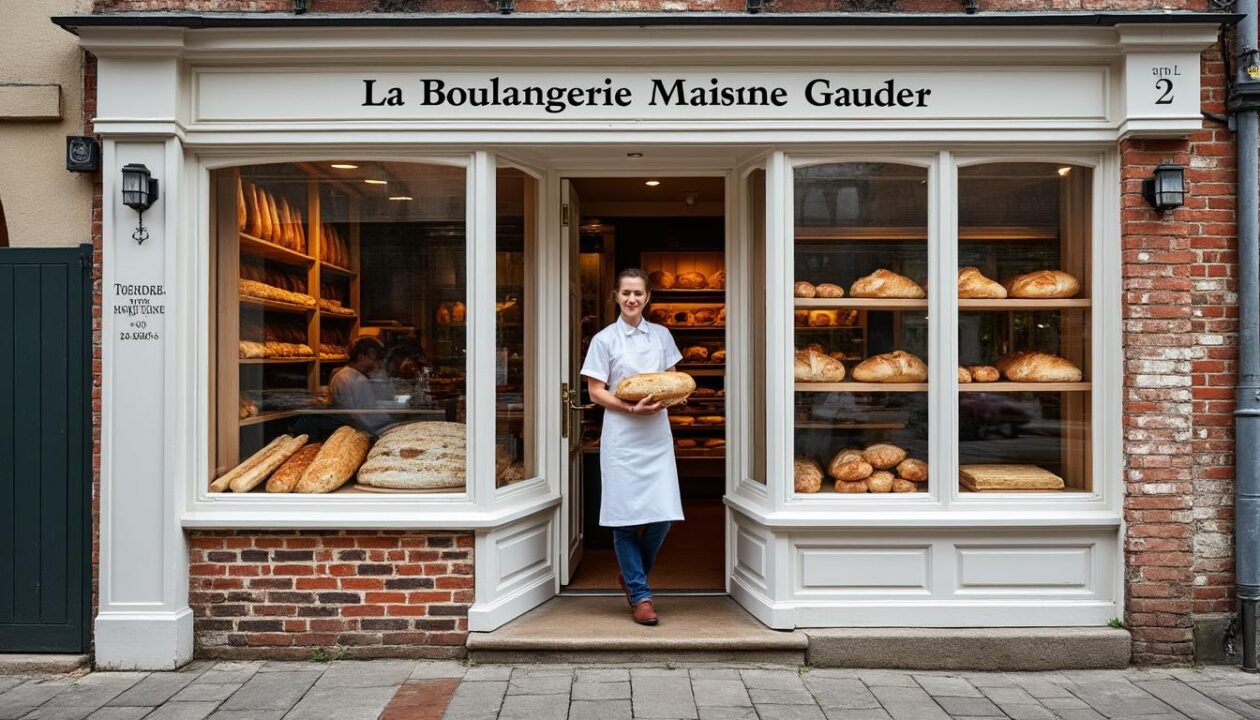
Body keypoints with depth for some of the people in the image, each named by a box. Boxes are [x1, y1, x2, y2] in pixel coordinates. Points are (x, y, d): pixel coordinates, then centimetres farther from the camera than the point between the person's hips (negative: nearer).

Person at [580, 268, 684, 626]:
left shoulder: (661, 335, 10)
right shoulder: (604, 339, 0)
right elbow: (595, 391, -3)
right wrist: (632, 408, -17)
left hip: (657, 435, 3)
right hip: (621, 435, -3)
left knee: (662, 514, -2)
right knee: (625, 515, -2)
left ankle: (631, 576, 24)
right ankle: (640, 595, 10)